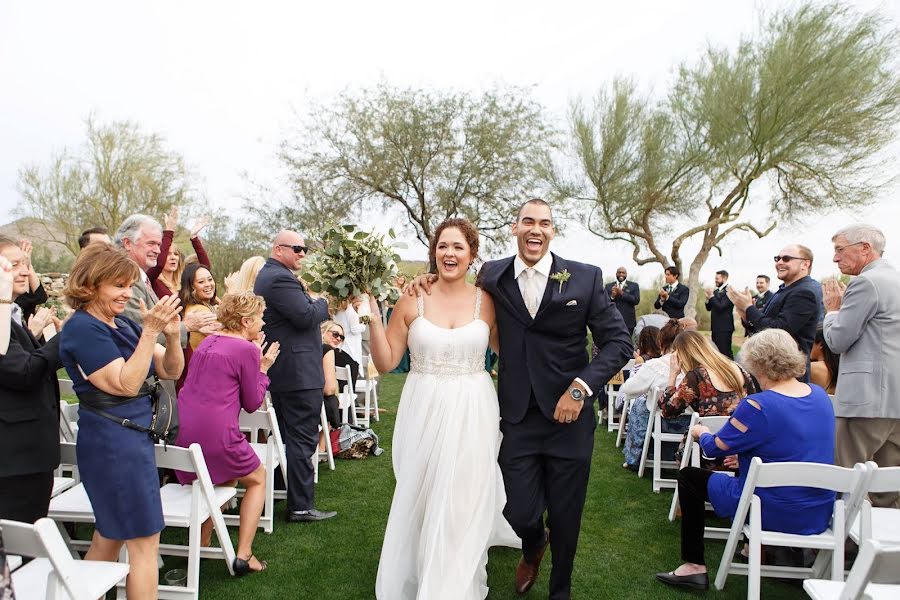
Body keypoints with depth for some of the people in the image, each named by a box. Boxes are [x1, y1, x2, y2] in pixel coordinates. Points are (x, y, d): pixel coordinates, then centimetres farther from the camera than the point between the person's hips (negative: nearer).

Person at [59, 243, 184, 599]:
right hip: (112, 441, -8)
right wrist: (150, 332, -26)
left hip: (131, 437, 8)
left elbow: (171, 372, 5)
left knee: (109, 537, 19)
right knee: (145, 542, 0)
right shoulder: (82, 329, -14)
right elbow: (126, 384, -21)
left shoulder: (123, 324, 8)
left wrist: (171, 335, -13)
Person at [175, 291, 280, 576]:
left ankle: (202, 544, 29)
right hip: (218, 435, -7)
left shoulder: (208, 341, 13)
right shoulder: (247, 349, -10)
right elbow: (252, 403, -2)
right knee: (258, 479, 18)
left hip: (184, 433, 7)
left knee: (226, 477, 32)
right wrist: (263, 368, 8)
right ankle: (243, 554, 9)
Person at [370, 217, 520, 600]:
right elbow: (385, 362, 1)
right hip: (424, 413, 1)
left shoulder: (487, 302, 0)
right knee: (420, 502, 11)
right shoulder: (412, 301, -1)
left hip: (472, 414, 0)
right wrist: (373, 317, -11)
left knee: (463, 503, 4)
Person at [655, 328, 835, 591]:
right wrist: (745, 454, 22)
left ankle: (694, 567, 11)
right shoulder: (820, 395, 0)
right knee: (747, 468, 33)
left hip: (776, 513, -8)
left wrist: (702, 433, 12)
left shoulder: (758, 406, -23)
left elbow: (715, 448, -11)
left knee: (688, 476, 9)